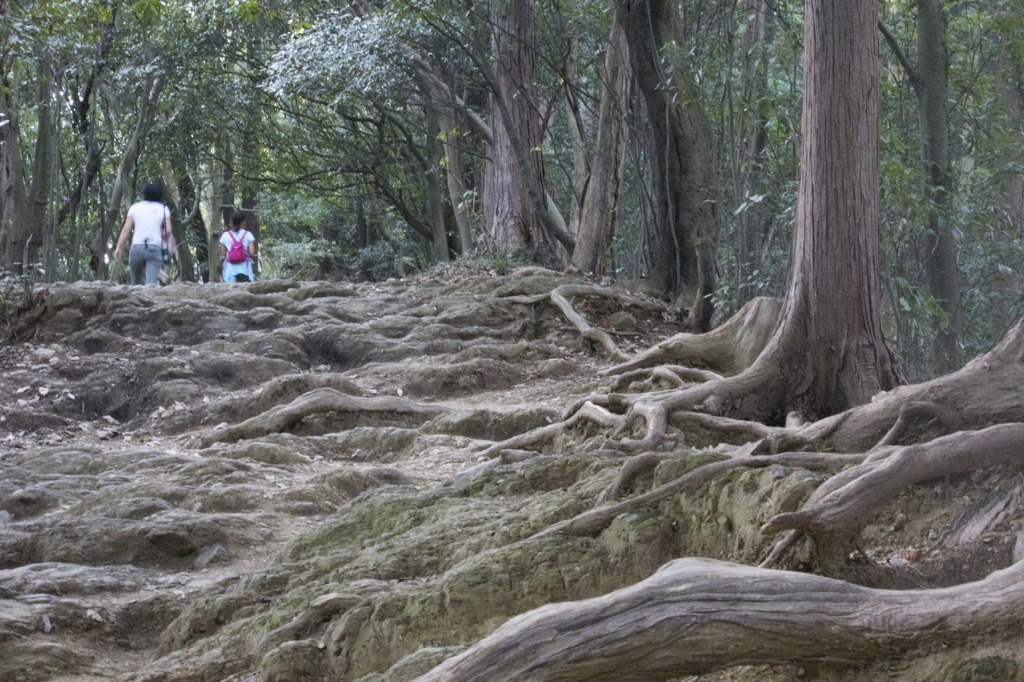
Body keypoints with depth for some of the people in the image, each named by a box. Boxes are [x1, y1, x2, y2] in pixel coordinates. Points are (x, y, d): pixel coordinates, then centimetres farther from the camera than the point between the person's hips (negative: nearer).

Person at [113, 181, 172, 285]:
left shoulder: (135, 207, 12)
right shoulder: (163, 209, 10)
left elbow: (126, 229, 5)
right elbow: (168, 231, 4)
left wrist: (118, 248, 4)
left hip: (137, 247, 2)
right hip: (155, 249, -2)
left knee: (136, 282, 18)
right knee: (151, 283, -16)